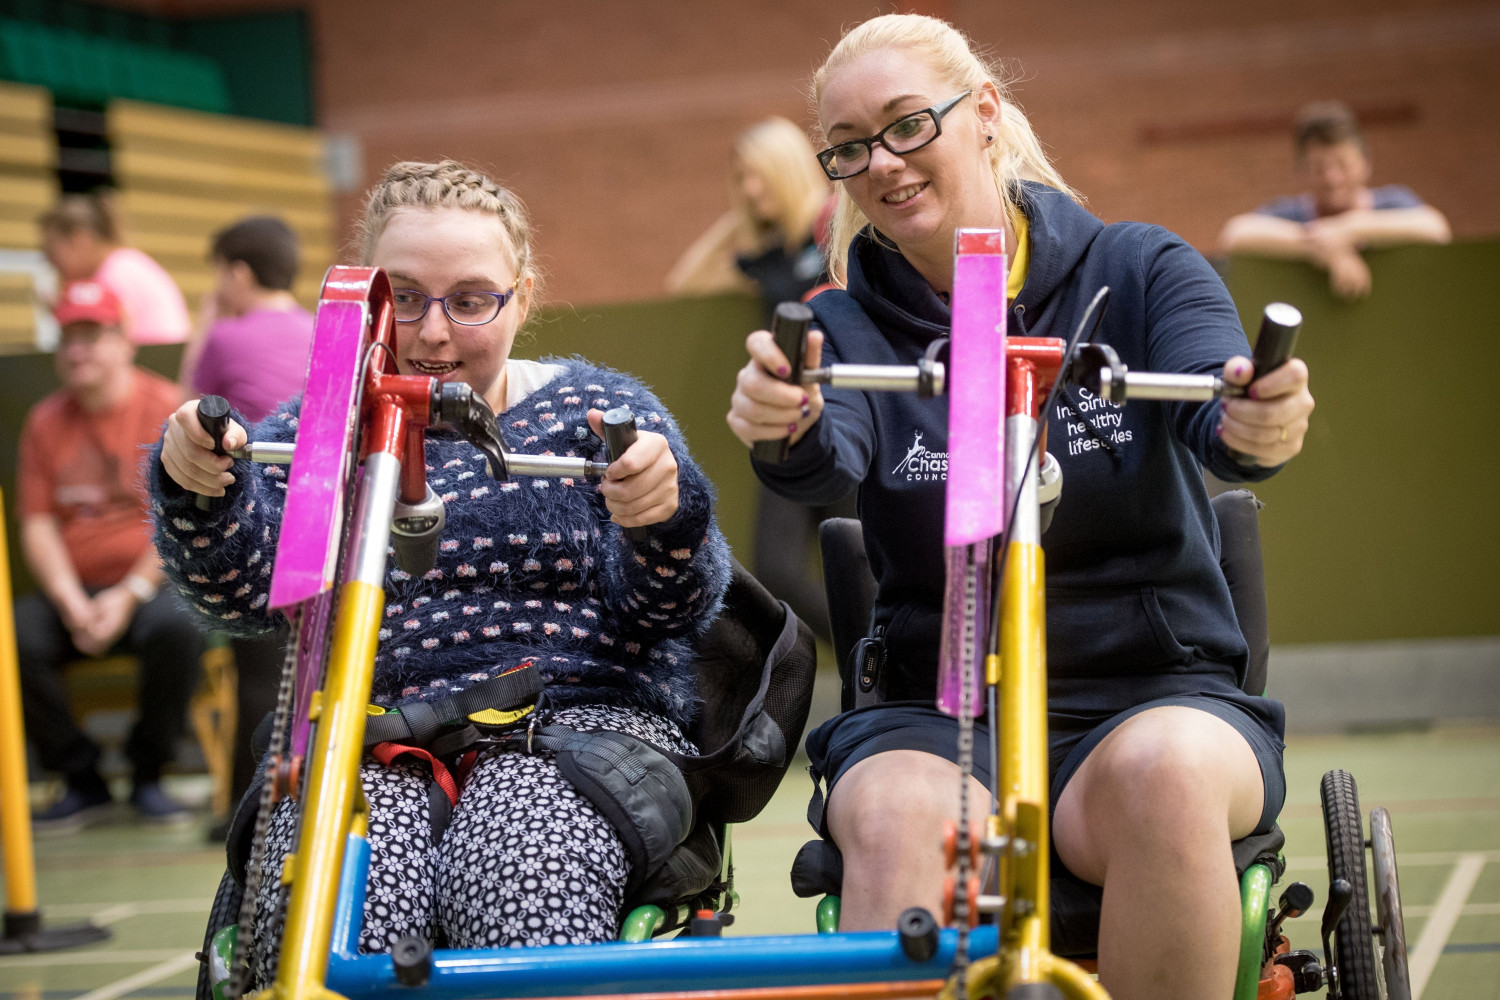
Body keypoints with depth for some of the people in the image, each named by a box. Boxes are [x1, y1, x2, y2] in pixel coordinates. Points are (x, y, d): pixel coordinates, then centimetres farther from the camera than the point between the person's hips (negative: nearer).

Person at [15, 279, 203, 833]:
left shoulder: (167, 408, -2)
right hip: (71, 590, 3)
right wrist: (71, 603, -11)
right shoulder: (46, 422, 10)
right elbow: (37, 524, 5)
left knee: (179, 626, -36)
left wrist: (130, 595, -16)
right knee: (13, 637, -25)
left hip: (151, 584, -3)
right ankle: (83, 780, -7)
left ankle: (148, 774, -12)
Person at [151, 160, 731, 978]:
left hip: (578, 716, -1)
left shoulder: (596, 411, 13)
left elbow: (669, 616, 1)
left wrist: (667, 517, -21)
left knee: (515, 885, -35)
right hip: (367, 744, 1)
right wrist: (197, 489, -22)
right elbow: (245, 588, -1)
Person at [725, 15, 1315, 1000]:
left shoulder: (1137, 271, 4)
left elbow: (1215, 413, -15)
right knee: (899, 817, -34)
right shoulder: (849, 324, 6)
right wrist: (785, 430, -41)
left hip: (1157, 694, 0)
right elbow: (831, 456, -16)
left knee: (1158, 773, -35)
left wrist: (1260, 426, -40)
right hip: (933, 708, 1)